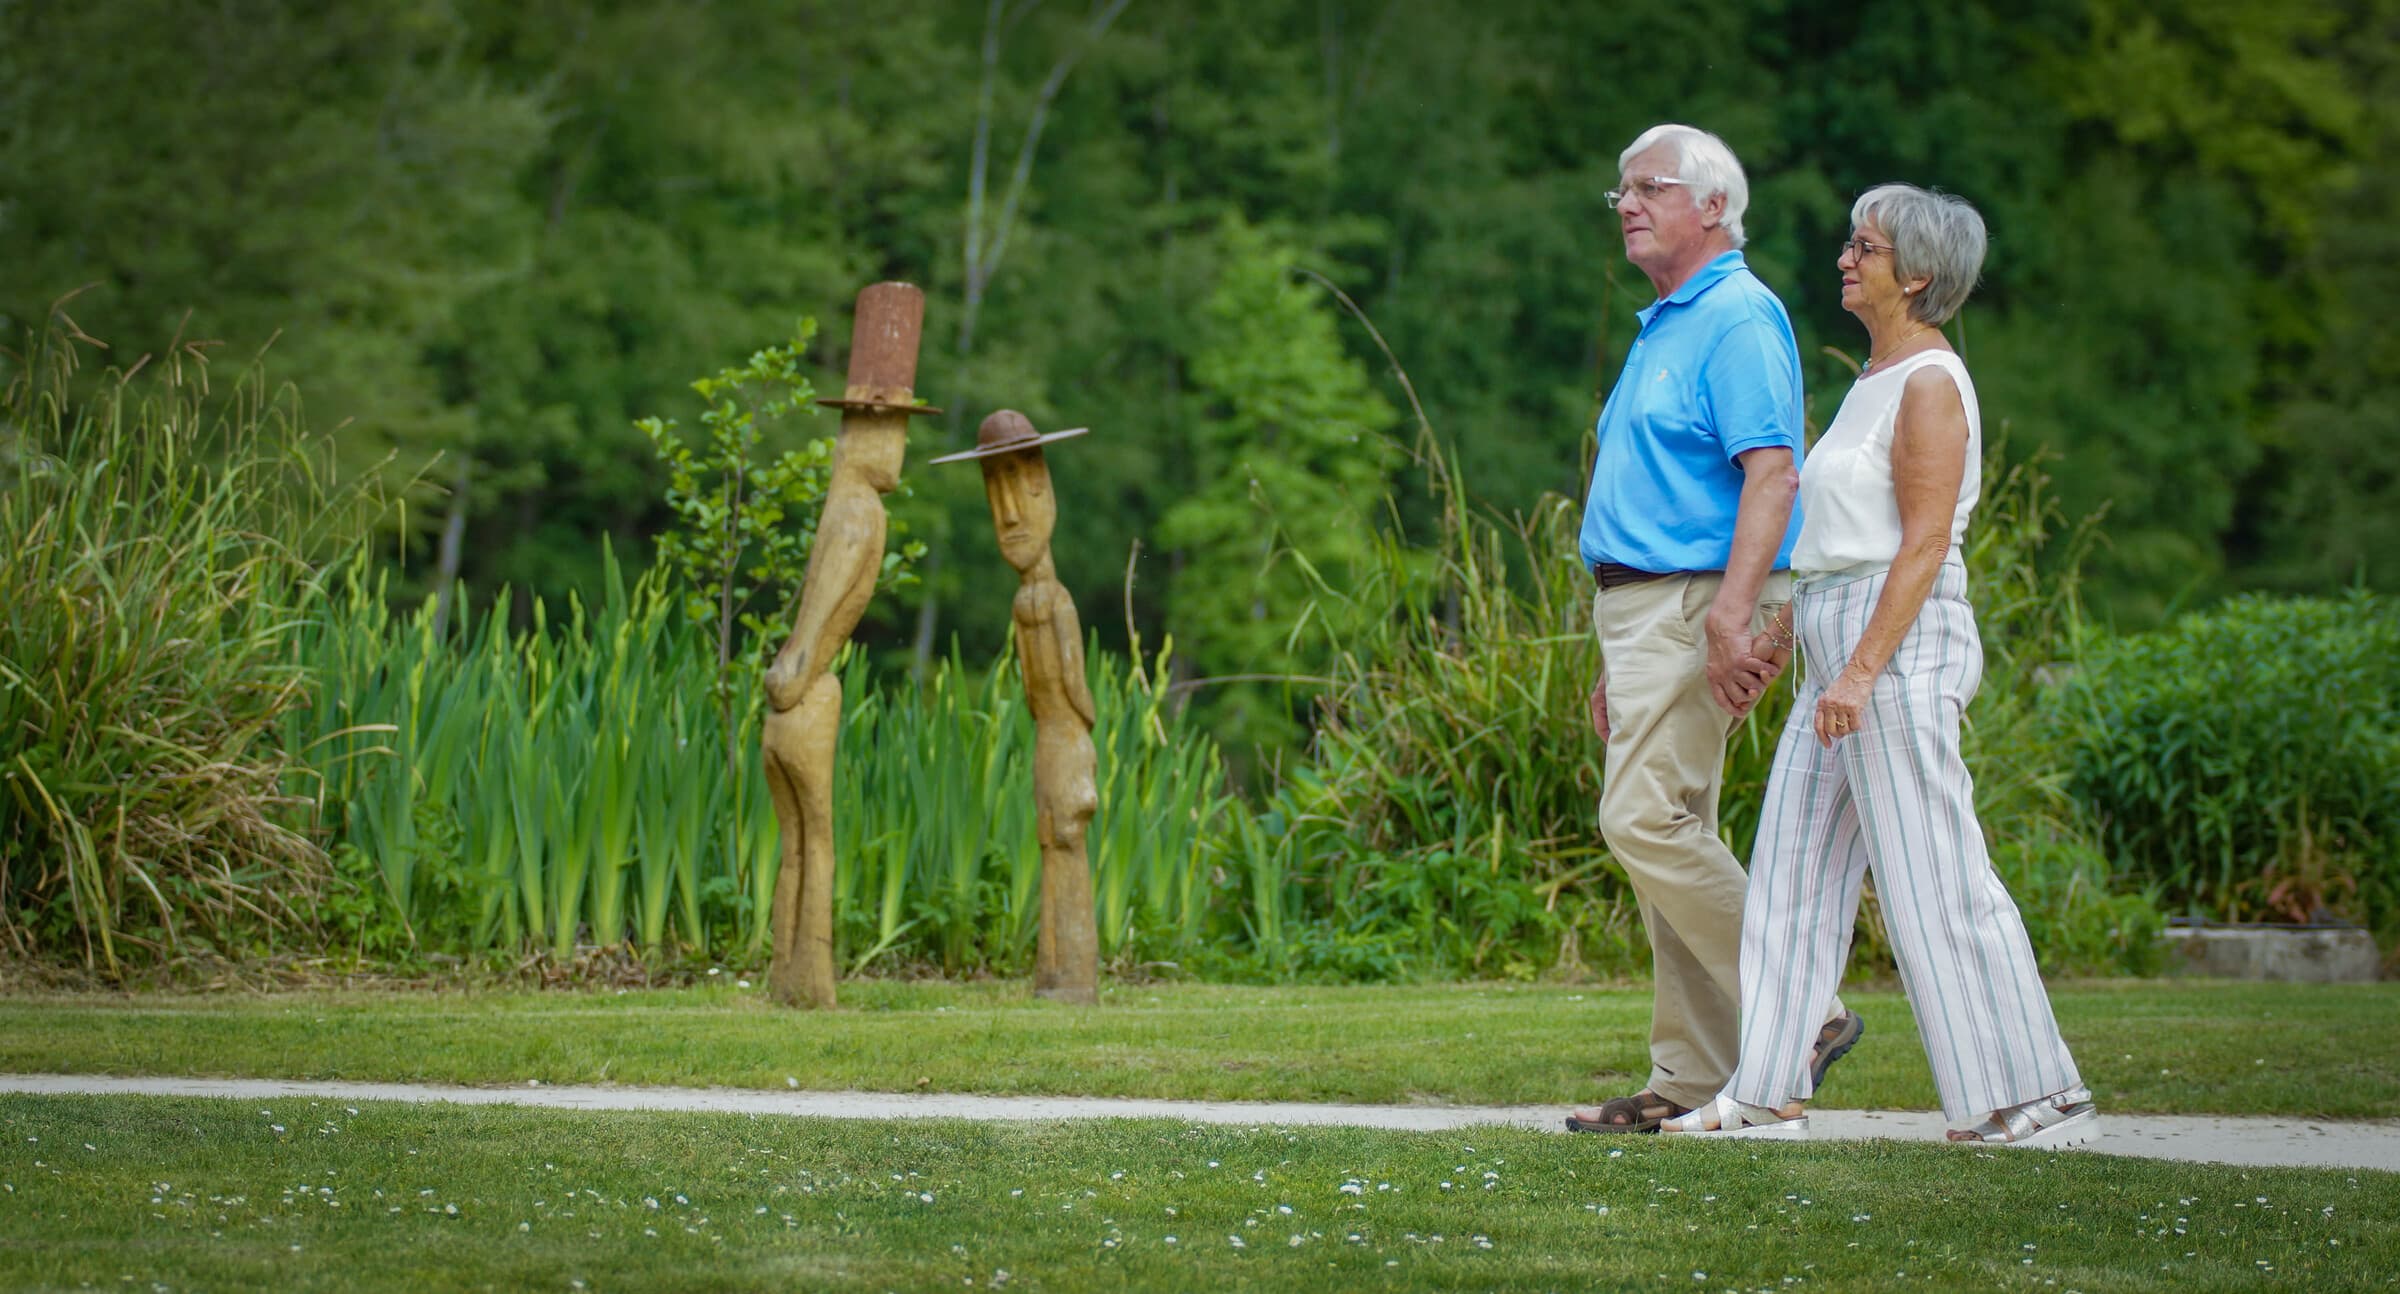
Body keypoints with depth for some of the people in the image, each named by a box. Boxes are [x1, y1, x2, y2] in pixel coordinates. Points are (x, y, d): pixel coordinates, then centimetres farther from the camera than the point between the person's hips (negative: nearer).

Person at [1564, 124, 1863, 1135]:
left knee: (1645, 818, -16)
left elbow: (1772, 474, -21)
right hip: (1639, 609, 10)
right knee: (1667, 827, 7)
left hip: (1698, 598, -10)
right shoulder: (1663, 328, 21)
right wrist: (1616, 663, 23)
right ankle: (1694, 1079, 9)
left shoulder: (1738, 318, -10)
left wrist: (1733, 618, -29)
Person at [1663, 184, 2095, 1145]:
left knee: (1937, 884, -8)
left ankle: (2044, 1098, -4)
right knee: (1793, 867, 9)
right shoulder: (1878, 380, 17)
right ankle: (1767, 1094, 12)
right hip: (1843, 650, 10)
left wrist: (1861, 671, -23)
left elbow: (1925, 544, -18)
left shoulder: (1929, 384, -12)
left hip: (1899, 643, -10)